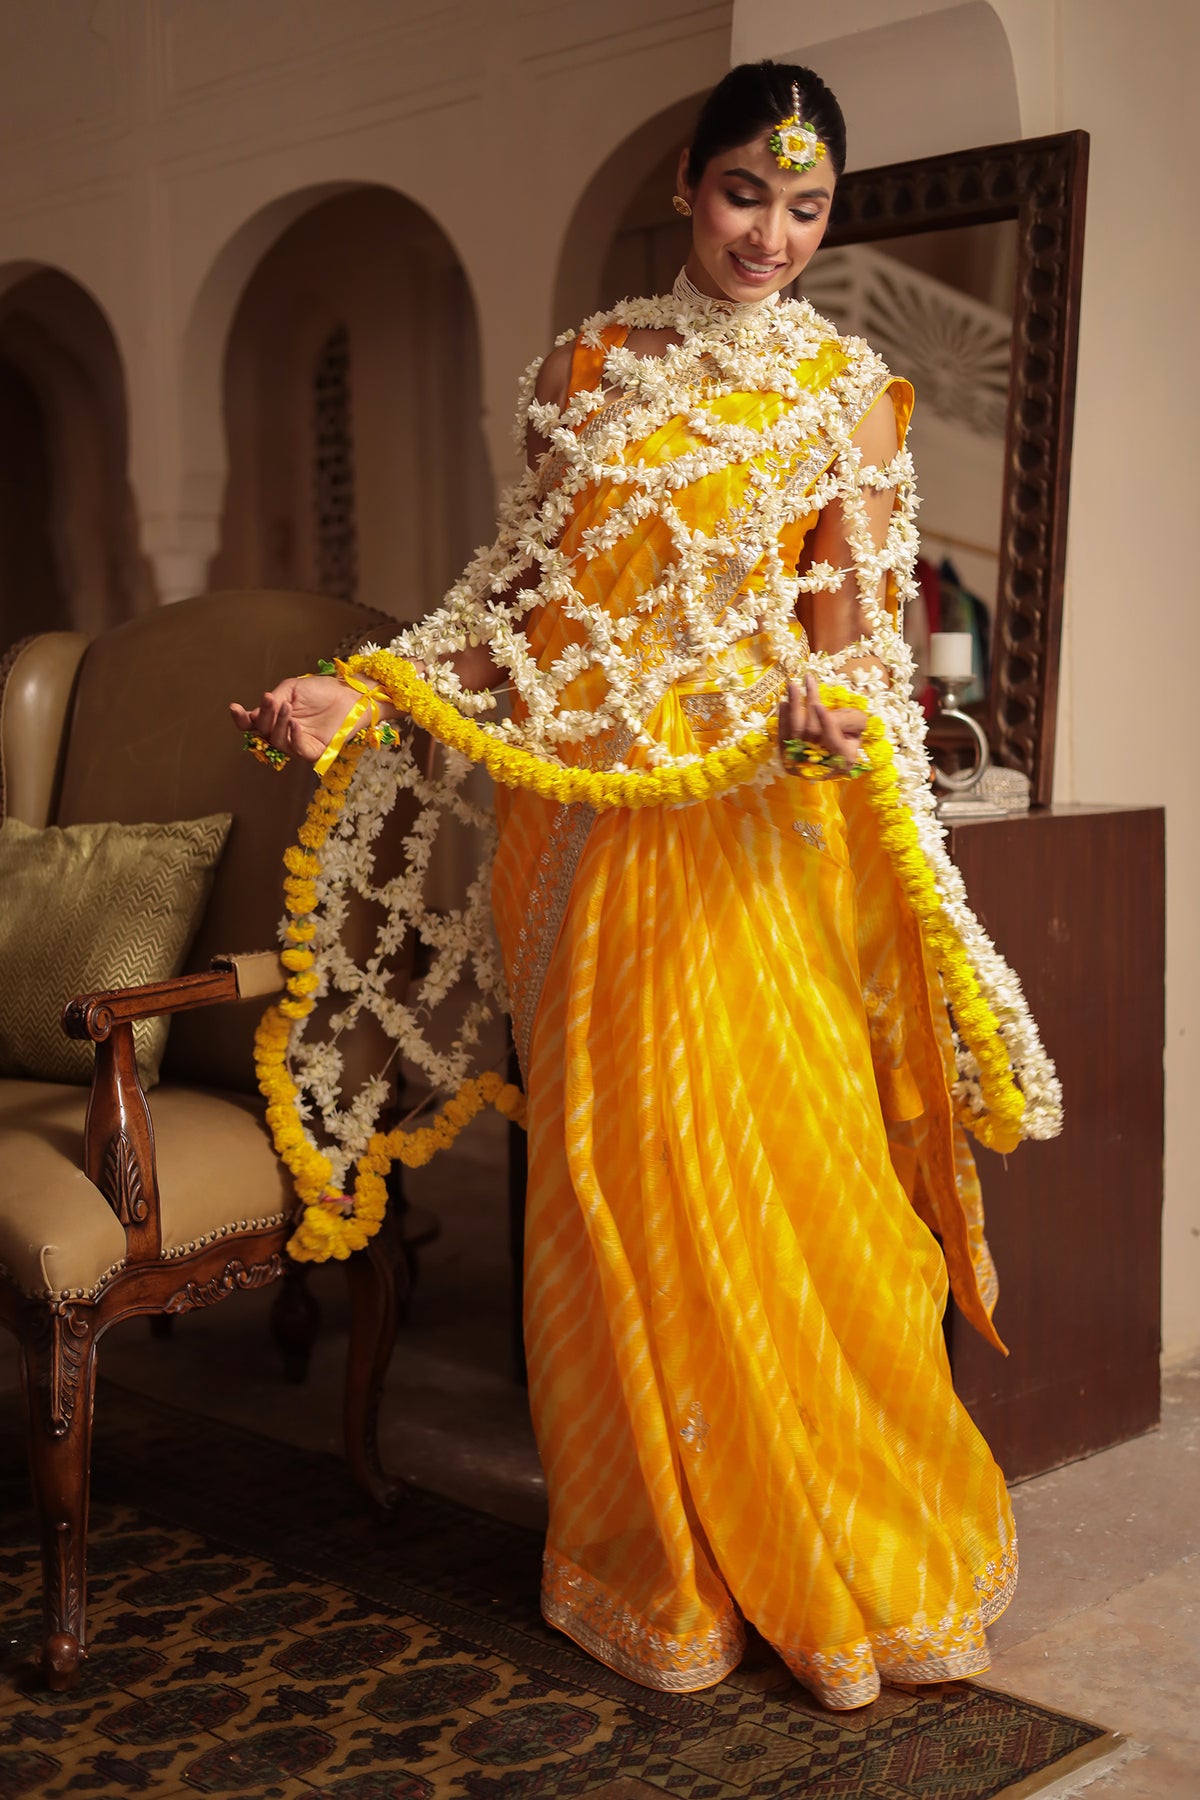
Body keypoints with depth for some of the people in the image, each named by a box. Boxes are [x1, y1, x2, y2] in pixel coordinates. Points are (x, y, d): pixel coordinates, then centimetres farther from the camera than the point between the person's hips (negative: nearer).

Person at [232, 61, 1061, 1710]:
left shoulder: (844, 387, 6)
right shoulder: (585, 369, 12)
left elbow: (859, 618, 0)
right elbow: (525, 599, 12)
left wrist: (833, 707, -23)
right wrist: (362, 691, -1)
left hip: (756, 823, -2)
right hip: (587, 818, 3)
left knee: (773, 1176, -3)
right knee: (607, 1173, 4)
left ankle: (827, 1559, 17)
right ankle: (659, 1566, 20)